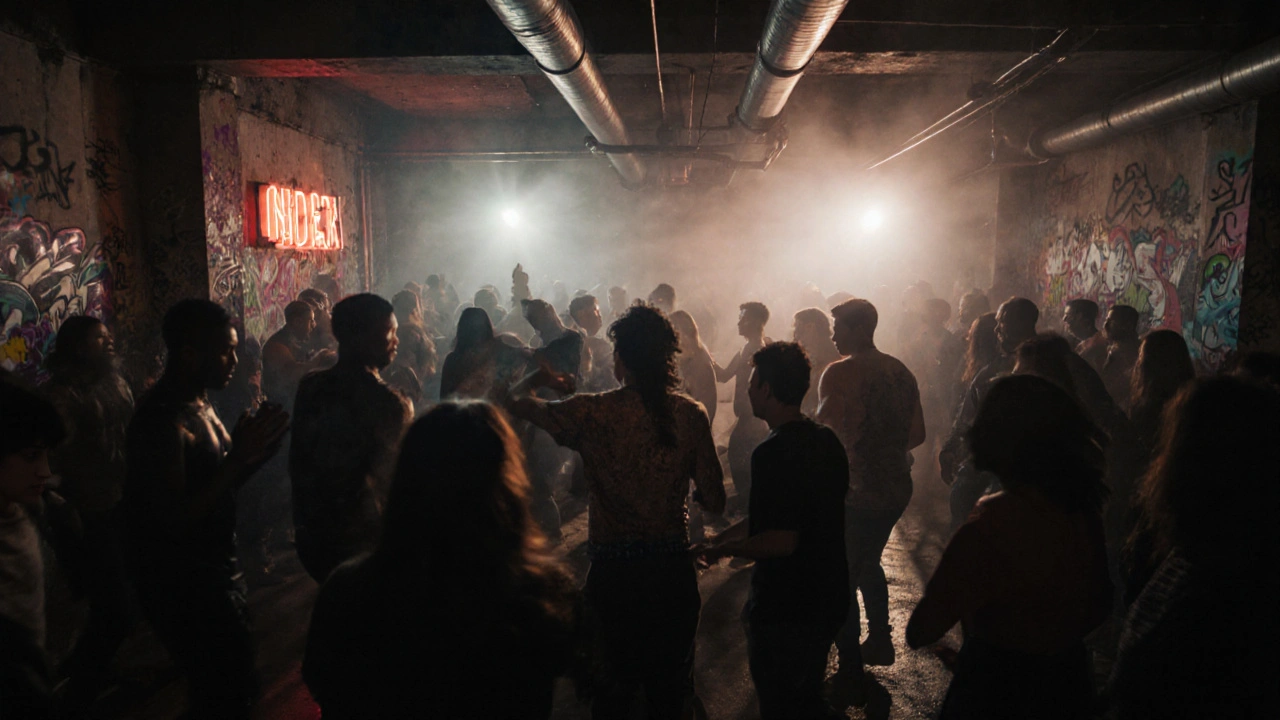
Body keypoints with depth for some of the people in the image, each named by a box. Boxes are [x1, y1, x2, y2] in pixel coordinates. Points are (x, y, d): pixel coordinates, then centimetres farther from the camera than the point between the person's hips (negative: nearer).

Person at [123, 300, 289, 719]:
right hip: (187, 589, -9)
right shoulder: (164, 421, -23)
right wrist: (239, 457, -28)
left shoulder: (200, 404, 6)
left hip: (215, 574, 9)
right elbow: (173, 520, -26)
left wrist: (255, 451, -6)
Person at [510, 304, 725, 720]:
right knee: (670, 686, 20)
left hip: (613, 575, -1)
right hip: (673, 572, 2)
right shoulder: (691, 415, -8)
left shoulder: (593, 413, -14)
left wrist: (543, 379, 19)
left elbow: (514, 403, -1)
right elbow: (714, 502, -4)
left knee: (614, 685, 20)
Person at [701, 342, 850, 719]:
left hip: (786, 610, -8)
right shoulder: (828, 441, 2)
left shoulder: (773, 452, -25)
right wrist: (729, 534, 12)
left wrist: (723, 548, -14)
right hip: (827, 599, 8)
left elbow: (781, 541, -29)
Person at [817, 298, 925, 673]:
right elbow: (917, 435, 10)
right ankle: (880, 643, 36)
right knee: (869, 564, 25)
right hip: (895, 490, 7)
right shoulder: (901, 371, 4)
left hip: (854, 492, -7)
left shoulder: (839, 373, -16)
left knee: (842, 578, 7)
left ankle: (850, 665, 15)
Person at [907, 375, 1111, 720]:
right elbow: (1098, 610, 6)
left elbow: (920, 632, -25)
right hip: (1070, 682, 6)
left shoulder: (992, 522, -29)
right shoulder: (1083, 509, -9)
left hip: (997, 690, -6)